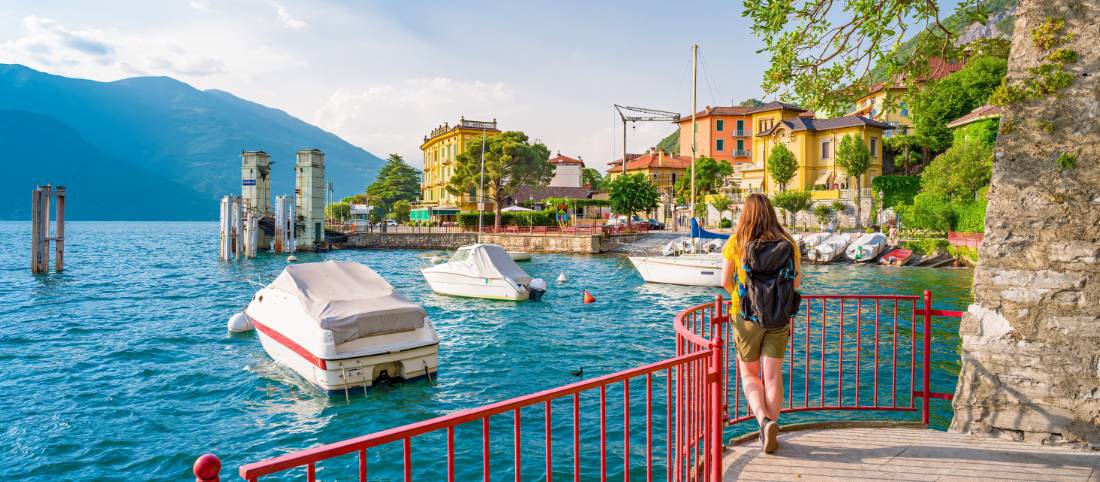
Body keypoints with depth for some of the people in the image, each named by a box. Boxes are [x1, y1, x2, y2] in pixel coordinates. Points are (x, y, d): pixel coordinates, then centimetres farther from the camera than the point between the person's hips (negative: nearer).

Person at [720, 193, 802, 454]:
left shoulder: (735, 243, -10)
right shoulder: (788, 243, -4)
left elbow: (725, 282, -6)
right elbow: (797, 281, 5)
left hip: (746, 317, -1)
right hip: (779, 318, 2)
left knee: (749, 374, 14)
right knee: (773, 376, 11)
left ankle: (764, 420, -7)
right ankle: (770, 430, 17)